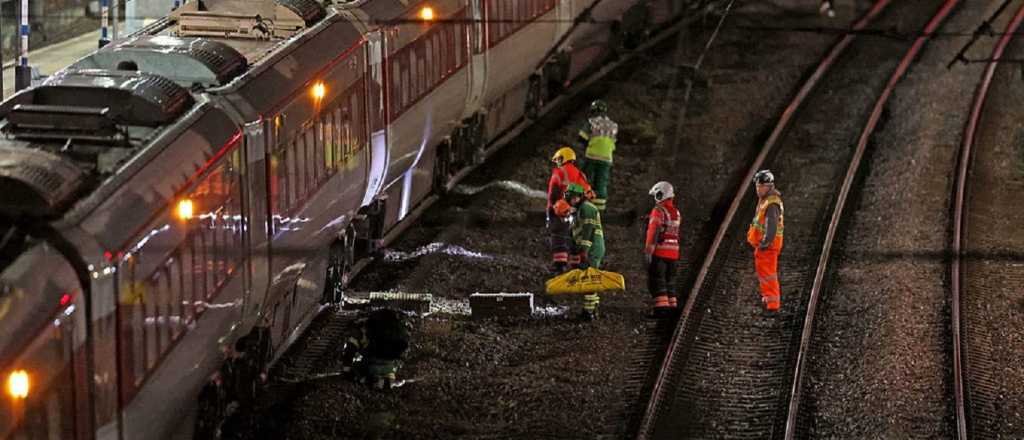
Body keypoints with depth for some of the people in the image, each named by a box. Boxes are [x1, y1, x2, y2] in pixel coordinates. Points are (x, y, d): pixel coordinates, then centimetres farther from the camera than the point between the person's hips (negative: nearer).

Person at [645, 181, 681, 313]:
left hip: (659, 251, -7)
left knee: (657, 281, -4)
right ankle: (672, 306, 18)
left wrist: (649, 251, -16)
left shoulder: (658, 211, -11)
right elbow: (675, 232, 13)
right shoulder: (676, 212, 13)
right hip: (673, 252, 7)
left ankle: (661, 306, -11)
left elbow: (653, 232, -16)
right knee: (669, 281, 16)